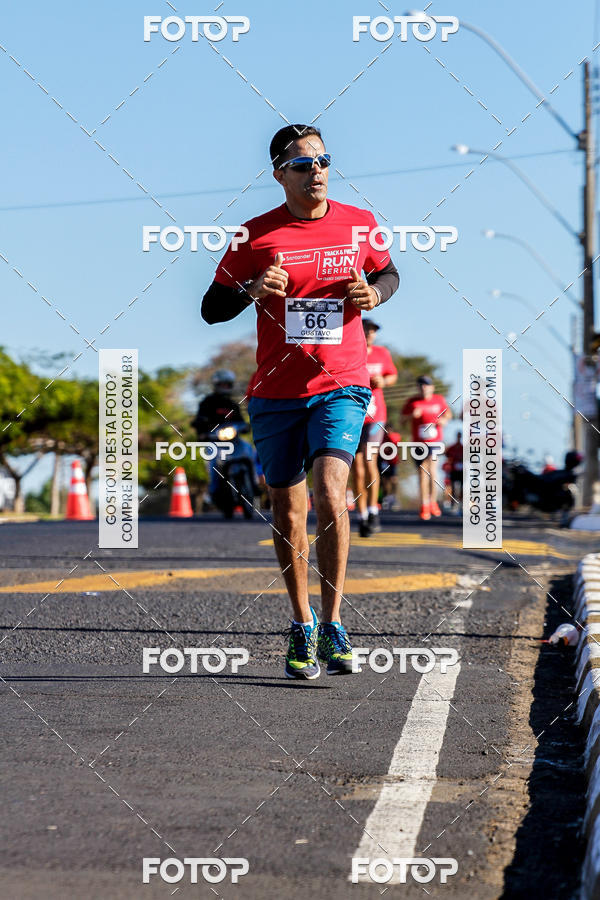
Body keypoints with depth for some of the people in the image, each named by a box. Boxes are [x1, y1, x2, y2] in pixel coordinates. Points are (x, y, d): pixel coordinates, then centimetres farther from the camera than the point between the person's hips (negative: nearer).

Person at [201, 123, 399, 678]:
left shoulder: (360, 224, 3)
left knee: (330, 493, -20)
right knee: (287, 510, 8)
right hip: (276, 391, 1)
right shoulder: (257, 235, -1)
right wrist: (251, 290, -18)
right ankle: (301, 626, 25)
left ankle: (332, 625, -13)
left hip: (340, 386, -1)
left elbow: (388, 272, 22)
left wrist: (375, 293, -1)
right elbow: (211, 308, 3)